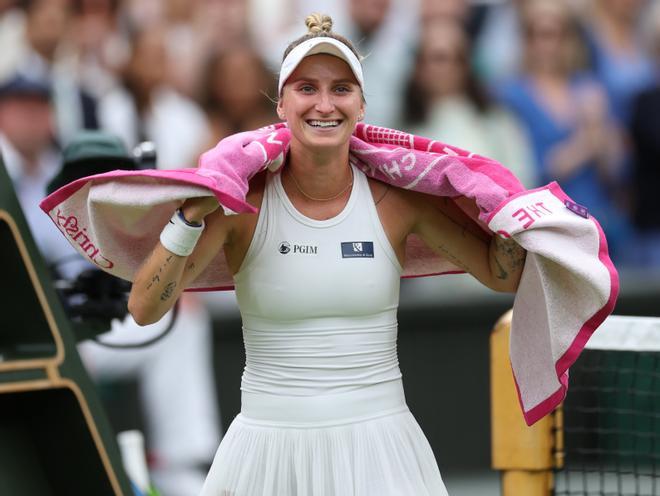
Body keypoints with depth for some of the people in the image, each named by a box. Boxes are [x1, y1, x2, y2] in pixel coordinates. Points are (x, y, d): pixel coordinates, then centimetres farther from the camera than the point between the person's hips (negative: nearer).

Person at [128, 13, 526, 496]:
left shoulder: (395, 200, -3)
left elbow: (503, 276, 8)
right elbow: (144, 309, -11)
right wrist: (192, 216, -21)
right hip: (269, 449, -1)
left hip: (378, 448, 1)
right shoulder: (243, 202, -7)